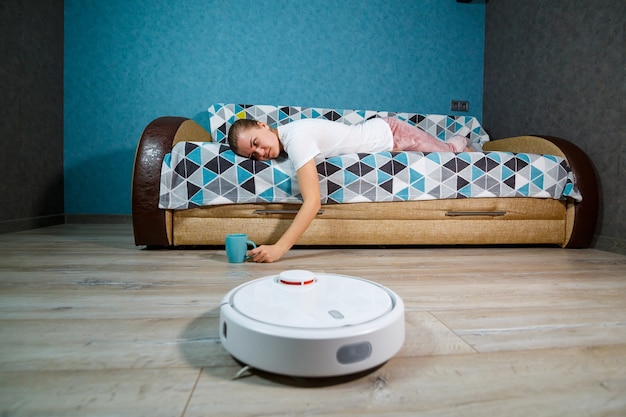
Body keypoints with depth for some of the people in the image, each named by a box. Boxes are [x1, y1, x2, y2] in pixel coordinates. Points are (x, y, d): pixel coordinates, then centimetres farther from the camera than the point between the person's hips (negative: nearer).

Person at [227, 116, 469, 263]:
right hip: (380, 131, 6)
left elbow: (313, 202, -45)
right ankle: (459, 142, 59)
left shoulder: (295, 138, -37)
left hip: (392, 133, -6)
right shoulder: (284, 136, -10)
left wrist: (279, 248, -50)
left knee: (448, 151, 24)